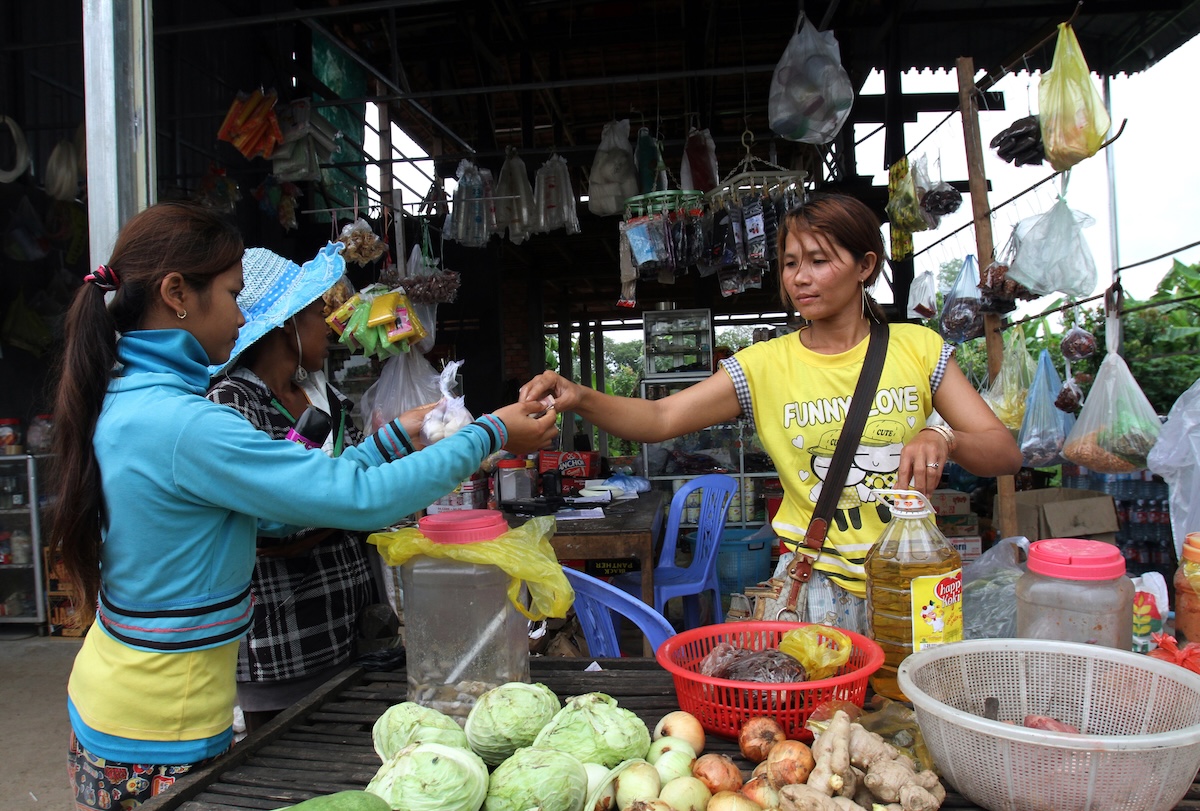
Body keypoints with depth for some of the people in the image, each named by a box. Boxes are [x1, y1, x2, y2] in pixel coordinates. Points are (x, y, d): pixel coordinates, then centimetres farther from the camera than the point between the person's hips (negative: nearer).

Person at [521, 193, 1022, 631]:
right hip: (818, 581, -1)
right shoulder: (765, 365, -3)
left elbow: (1006, 453, 1)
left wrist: (944, 439, -21)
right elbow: (660, 418, -12)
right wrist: (580, 398, -30)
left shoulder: (918, 348, 1)